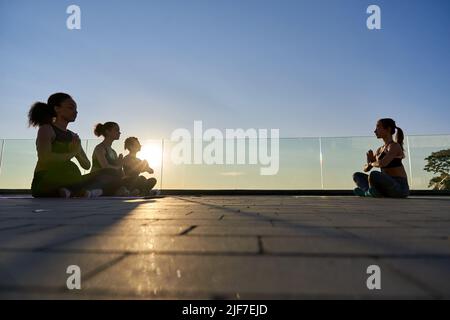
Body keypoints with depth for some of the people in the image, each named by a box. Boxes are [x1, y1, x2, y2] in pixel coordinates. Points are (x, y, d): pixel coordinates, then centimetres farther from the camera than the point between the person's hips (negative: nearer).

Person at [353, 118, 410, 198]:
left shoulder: (395, 146, -8)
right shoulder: (380, 150, 15)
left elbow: (382, 163, -27)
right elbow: (366, 169, 18)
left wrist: (371, 163, -5)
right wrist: (369, 163, -5)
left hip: (400, 188, -9)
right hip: (387, 186, 9)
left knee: (374, 175, -35)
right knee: (357, 175, 3)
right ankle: (371, 192, -21)